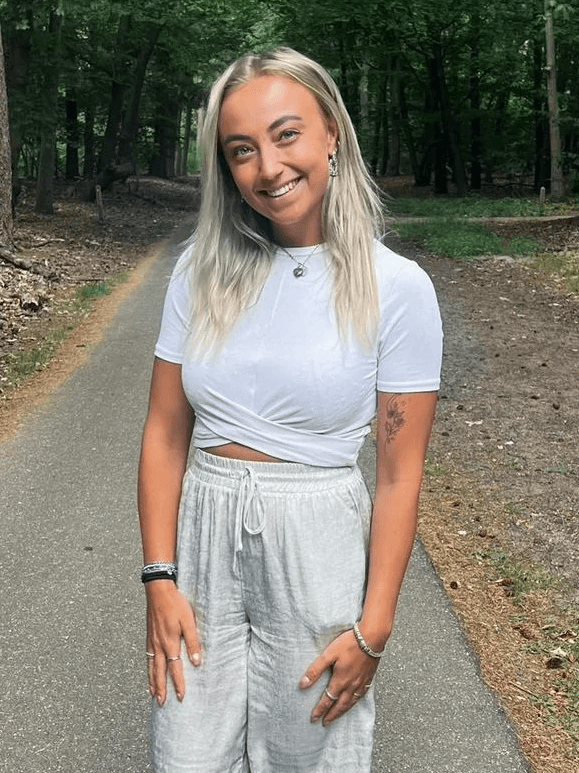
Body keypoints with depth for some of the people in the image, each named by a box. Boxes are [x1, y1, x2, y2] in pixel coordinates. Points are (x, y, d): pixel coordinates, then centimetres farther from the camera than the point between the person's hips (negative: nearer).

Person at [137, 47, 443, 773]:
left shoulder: (396, 287, -10)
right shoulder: (202, 269, -1)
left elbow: (399, 474, -8)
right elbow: (165, 432, 2)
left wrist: (373, 630, -8)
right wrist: (159, 578, -4)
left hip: (318, 545, -2)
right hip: (203, 532, 3)